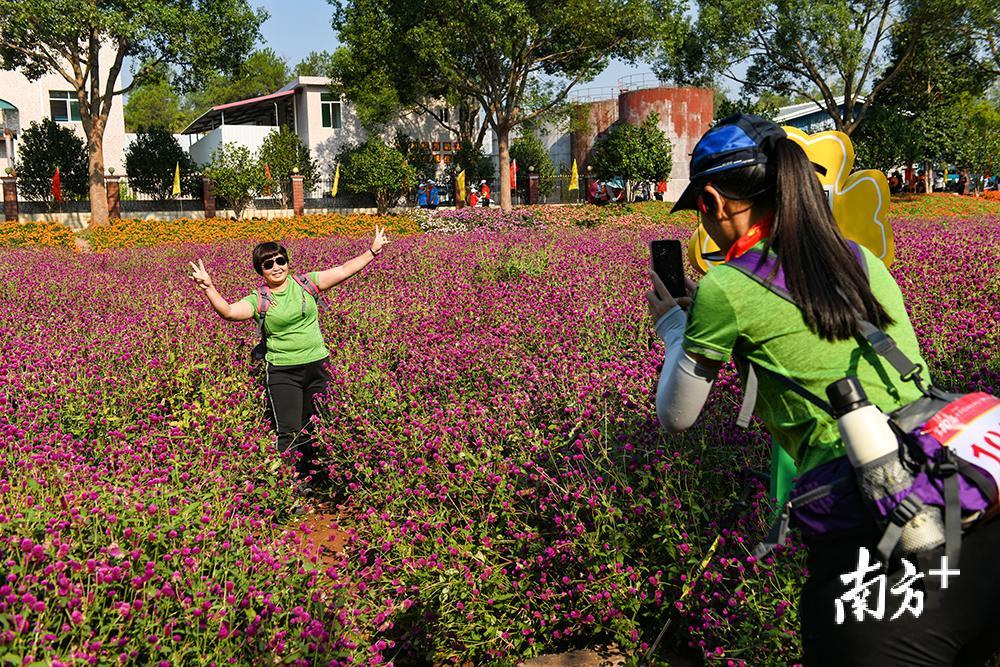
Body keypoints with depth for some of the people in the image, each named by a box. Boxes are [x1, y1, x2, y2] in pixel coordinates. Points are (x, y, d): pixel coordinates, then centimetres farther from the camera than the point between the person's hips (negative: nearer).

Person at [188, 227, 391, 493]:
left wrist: (373, 250, 0)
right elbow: (229, 312, -19)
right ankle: (292, 483, 8)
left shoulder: (306, 283, 2)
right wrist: (209, 288, -31)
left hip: (317, 365, 3)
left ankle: (314, 478, 28)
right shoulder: (258, 300, -4)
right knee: (289, 432, -4)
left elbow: (344, 270, 3)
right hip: (282, 372, -3)